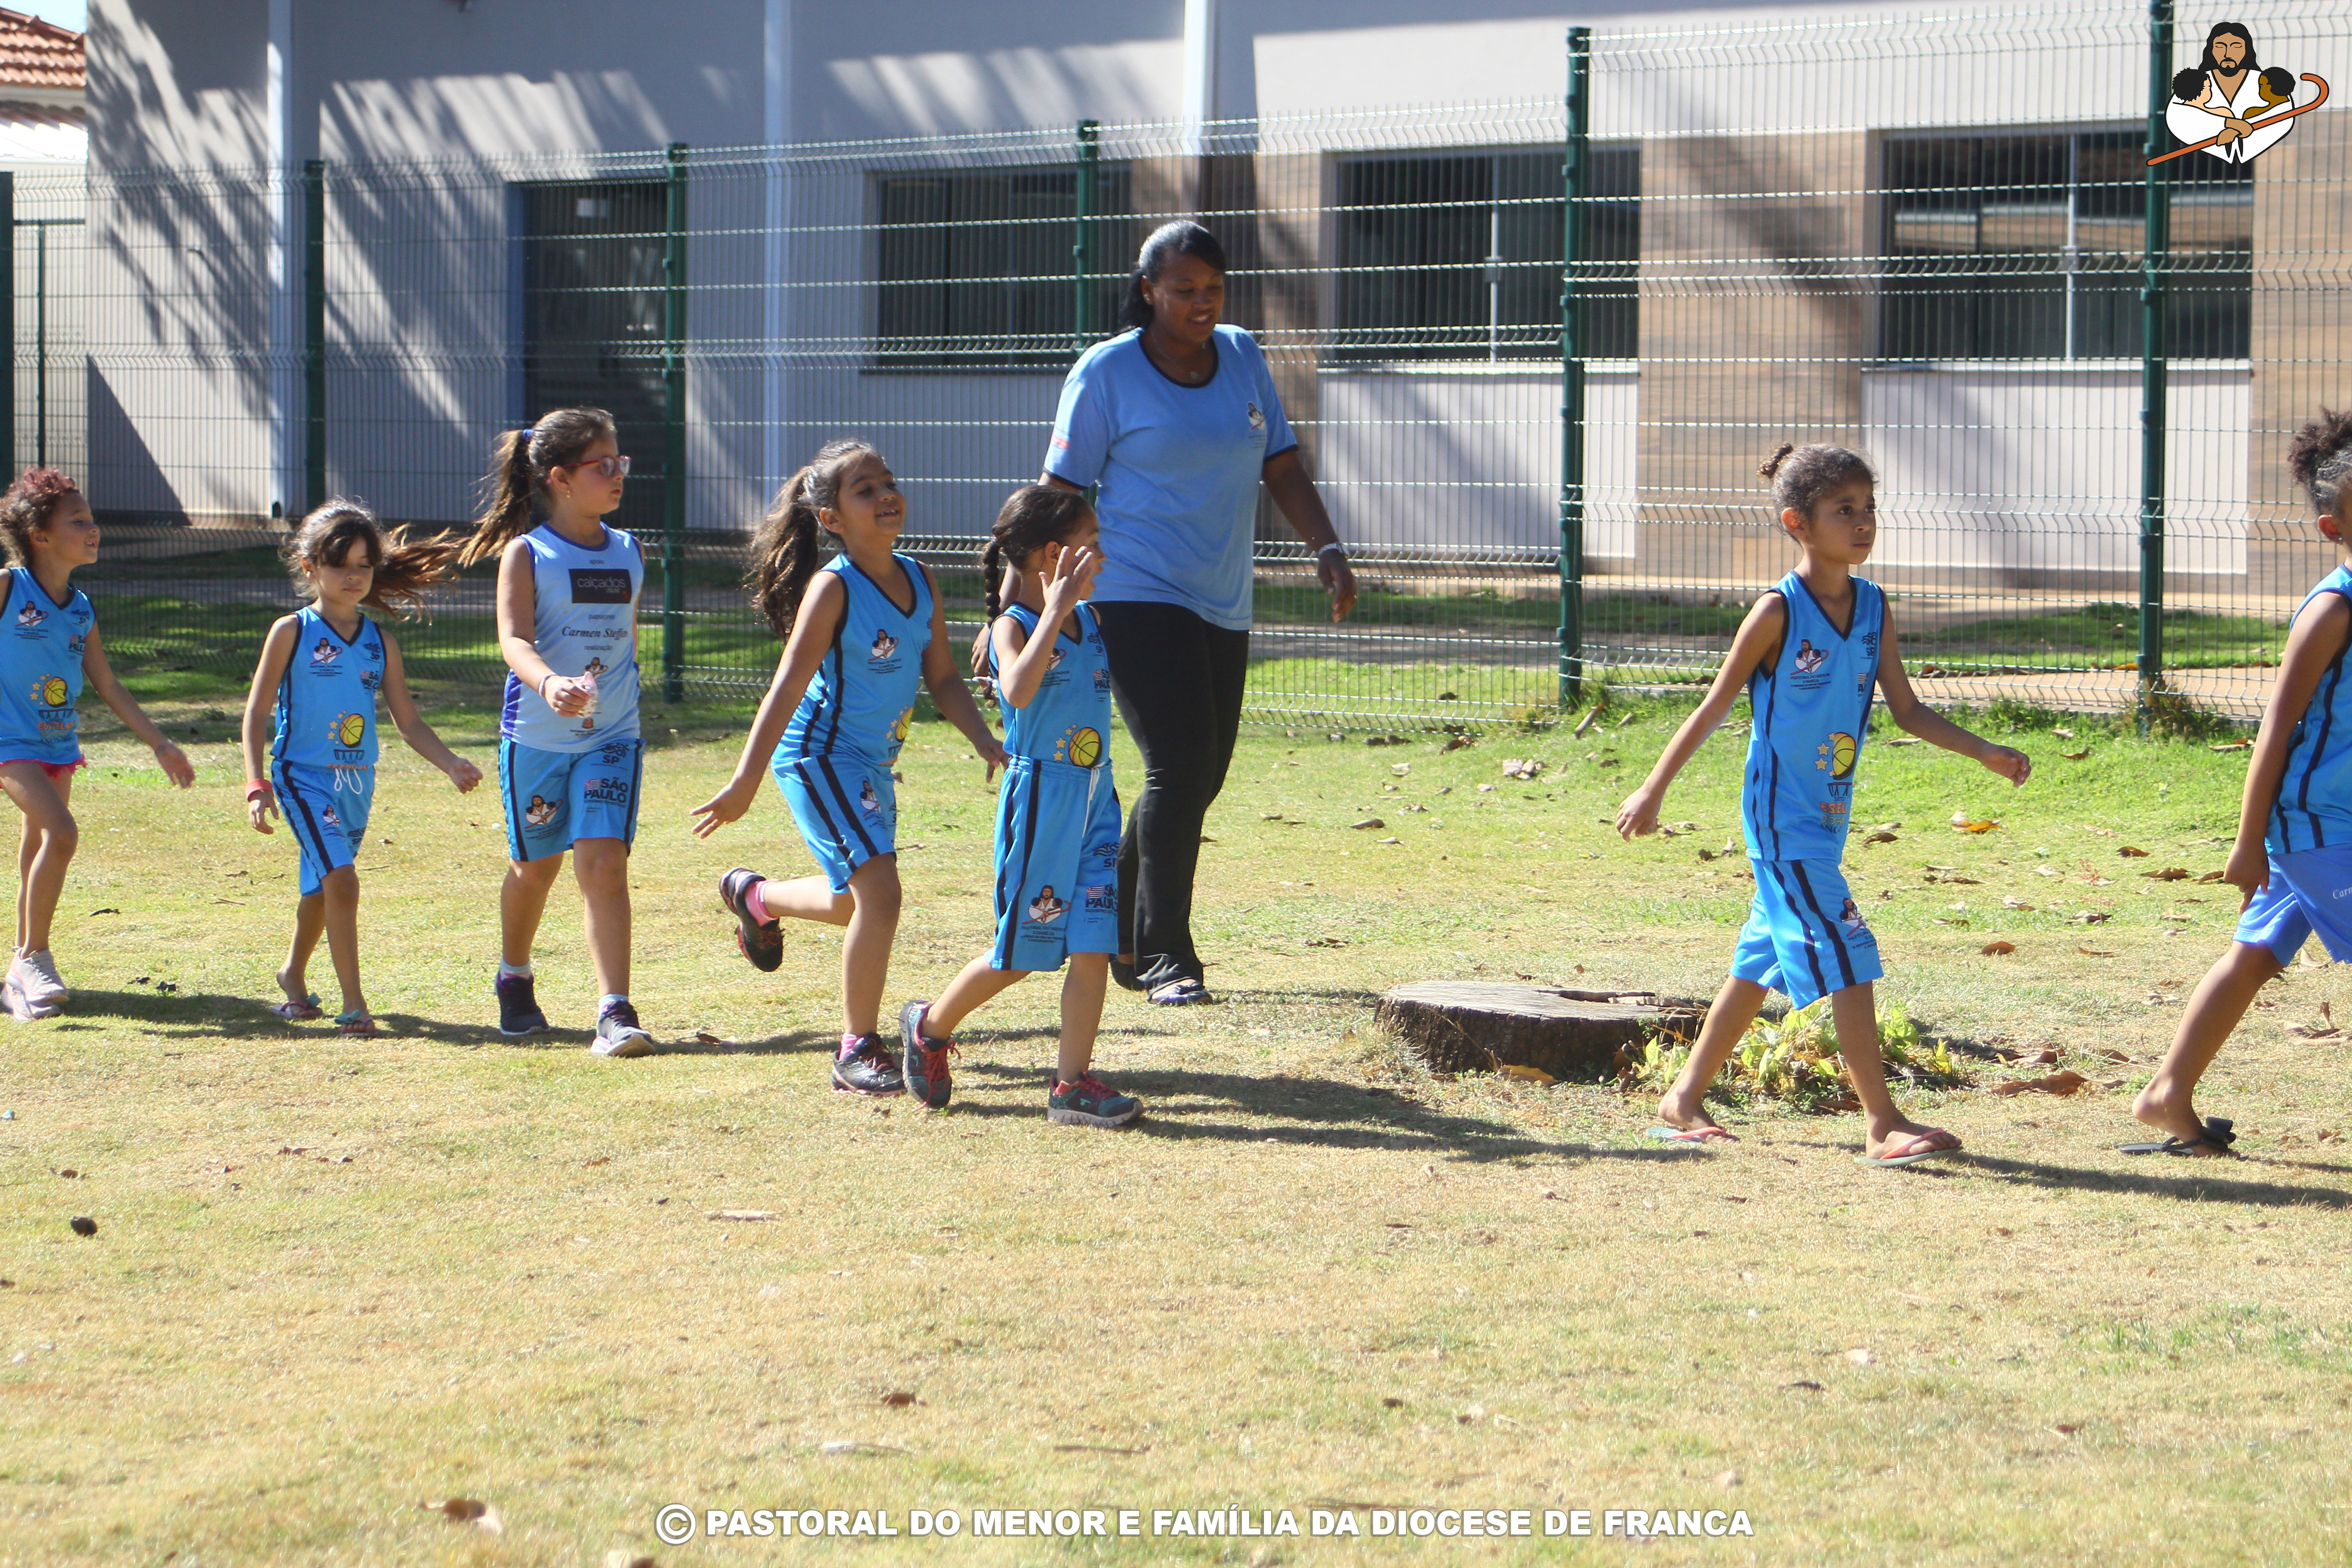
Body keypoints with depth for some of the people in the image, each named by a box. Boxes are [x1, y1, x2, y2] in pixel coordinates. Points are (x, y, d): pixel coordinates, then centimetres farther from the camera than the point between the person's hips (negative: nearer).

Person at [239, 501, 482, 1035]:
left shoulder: (380, 642, 8)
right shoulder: (292, 632, -4)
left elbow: (409, 721, 8)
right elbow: (257, 713, -3)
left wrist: (452, 764, -7)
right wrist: (257, 785, -12)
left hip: (357, 782, 5)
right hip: (304, 776, -5)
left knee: (322, 887, 18)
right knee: (341, 879, -19)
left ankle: (293, 976, 42)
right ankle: (353, 1004, -16)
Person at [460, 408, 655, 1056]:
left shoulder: (631, 553, 6)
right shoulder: (526, 555, -8)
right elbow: (514, 639, -22)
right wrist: (549, 683, -41)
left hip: (612, 736, 2)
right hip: (537, 736, -2)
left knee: (605, 862, -13)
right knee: (535, 866, 13)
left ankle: (615, 1011, -19)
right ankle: (515, 980, 40)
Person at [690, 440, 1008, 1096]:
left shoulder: (918, 579, 1)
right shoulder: (833, 588, -19)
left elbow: (942, 677, 8)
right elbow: (788, 687, -20)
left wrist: (985, 741, -7)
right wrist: (746, 782, -22)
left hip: (873, 763, 8)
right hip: (820, 755, -8)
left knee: (855, 902, 23)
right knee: (879, 890, -19)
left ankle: (754, 896, 53)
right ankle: (858, 1051, -9)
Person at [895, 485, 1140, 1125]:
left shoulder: (1088, 619, 9)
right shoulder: (1012, 627, -13)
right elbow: (1019, 691, -34)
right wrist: (1054, 613, -34)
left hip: (1095, 797, 6)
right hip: (1039, 799, -6)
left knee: (1093, 946, -2)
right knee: (1021, 954, 5)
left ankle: (1072, 1083, 2)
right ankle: (930, 1026, 27)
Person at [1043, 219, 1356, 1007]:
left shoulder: (1243, 357, 10)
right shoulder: (1107, 373, -6)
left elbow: (1282, 467, 12)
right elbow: (1060, 496, -5)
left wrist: (1327, 548, -4)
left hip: (1223, 604, 6)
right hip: (1137, 595, -6)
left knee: (1202, 774, 9)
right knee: (1180, 765, -16)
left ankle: (1118, 934, 26)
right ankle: (1165, 957, -12)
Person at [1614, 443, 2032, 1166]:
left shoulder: (1874, 609, 5)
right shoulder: (1779, 611, -14)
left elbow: (1908, 711, 9)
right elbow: (1715, 706, -7)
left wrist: (1985, 753, -2)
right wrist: (1655, 789, -3)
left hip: (1826, 817, 8)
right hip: (1780, 814, -8)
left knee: (1764, 961, 15)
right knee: (1846, 955, -13)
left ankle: (1685, 1100, 26)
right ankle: (1883, 1125, -13)